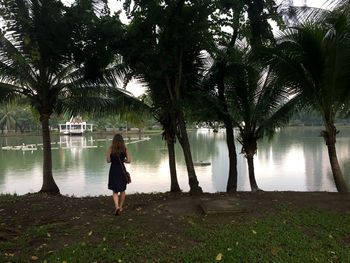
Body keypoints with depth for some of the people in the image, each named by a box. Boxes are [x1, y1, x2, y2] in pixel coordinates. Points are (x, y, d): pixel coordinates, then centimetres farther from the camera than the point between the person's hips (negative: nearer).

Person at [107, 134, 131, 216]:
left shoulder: (110, 148, -6)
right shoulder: (125, 149, -3)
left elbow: (108, 160, -9)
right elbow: (128, 161, -8)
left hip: (113, 170, -1)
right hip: (122, 170, 1)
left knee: (115, 191, 10)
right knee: (122, 190, 18)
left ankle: (117, 206, -9)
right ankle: (121, 207, 25)